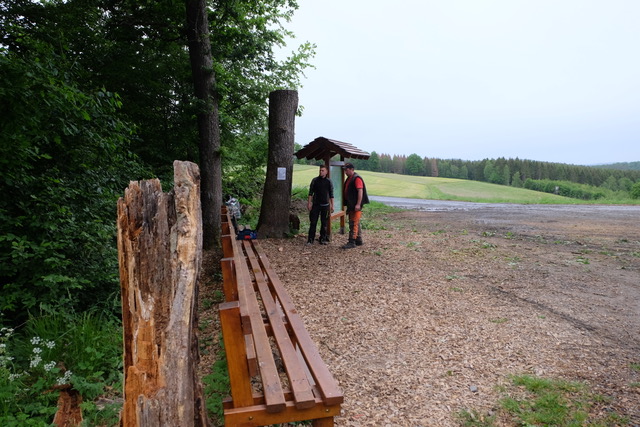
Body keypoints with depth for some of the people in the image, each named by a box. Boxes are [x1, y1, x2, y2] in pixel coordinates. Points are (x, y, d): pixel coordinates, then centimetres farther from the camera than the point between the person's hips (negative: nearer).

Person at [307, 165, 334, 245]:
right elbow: (311, 192, 4)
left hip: (325, 205, 1)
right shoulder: (315, 180, 2)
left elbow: (331, 194, 7)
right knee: (313, 222, -2)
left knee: (324, 223, 6)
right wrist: (309, 203, -4)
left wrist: (332, 205, 3)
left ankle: (323, 239, 16)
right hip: (316, 204, -1)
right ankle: (310, 239, 3)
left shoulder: (329, 182, 3)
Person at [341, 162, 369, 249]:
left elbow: (360, 191, -20)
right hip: (351, 205, 10)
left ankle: (352, 242, -7)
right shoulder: (349, 178, 17)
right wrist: (347, 204, 22)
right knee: (356, 223, 15)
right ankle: (359, 240, 23)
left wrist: (358, 204, -25)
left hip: (355, 205, -10)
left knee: (354, 223, -9)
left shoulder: (357, 178, -13)